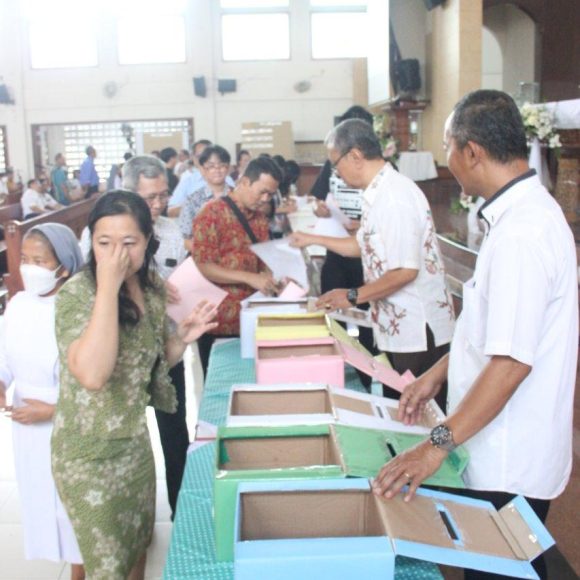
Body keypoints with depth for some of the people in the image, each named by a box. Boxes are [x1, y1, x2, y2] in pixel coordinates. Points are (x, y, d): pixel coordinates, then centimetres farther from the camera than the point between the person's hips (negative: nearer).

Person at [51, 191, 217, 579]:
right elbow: (93, 374, -38)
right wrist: (108, 286, -35)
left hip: (136, 442, 7)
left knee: (138, 546, 24)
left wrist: (183, 338, -9)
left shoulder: (151, 287, -2)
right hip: (90, 455, -6)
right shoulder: (77, 293, -22)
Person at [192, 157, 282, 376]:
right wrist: (250, 279, -23)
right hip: (218, 322, -6)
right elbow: (203, 267, -17)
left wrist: (276, 280, -6)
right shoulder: (212, 213, -12)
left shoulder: (260, 218, 12)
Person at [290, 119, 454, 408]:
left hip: (416, 332, -9)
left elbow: (406, 271, -25)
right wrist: (313, 239, 27)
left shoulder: (395, 196, -20)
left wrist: (353, 296, -15)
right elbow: (363, 245, 24)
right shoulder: (379, 193, 10)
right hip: (397, 328, 9)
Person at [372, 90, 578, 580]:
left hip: (509, 466, -9)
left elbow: (511, 363, -29)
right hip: (502, 453, 9)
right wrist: (438, 374, 15)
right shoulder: (525, 212, 6)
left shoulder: (522, 234, -26)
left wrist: (438, 445, -25)